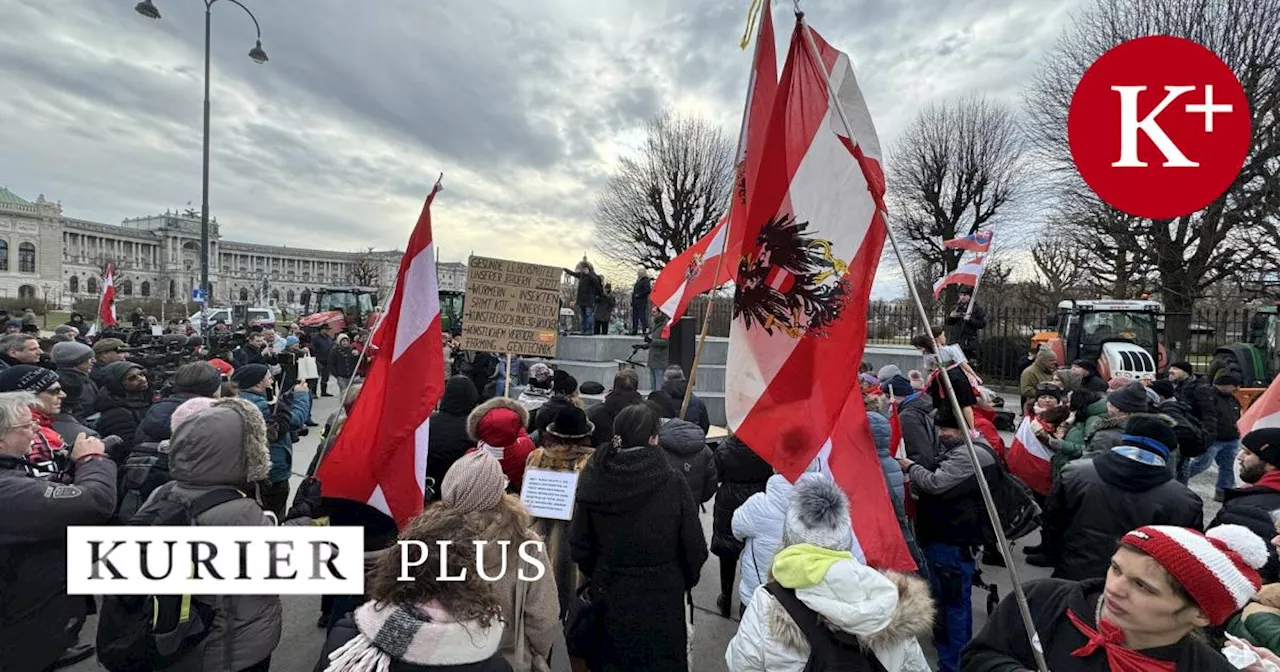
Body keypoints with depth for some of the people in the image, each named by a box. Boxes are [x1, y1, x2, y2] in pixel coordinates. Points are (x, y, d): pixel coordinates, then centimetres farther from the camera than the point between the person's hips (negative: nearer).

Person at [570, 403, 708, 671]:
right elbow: (694, 547, -13)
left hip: (609, 594, 3)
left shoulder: (594, 480, -12)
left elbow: (579, 544, -5)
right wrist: (686, 581, 7)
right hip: (661, 597, -2)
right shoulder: (673, 483, -20)